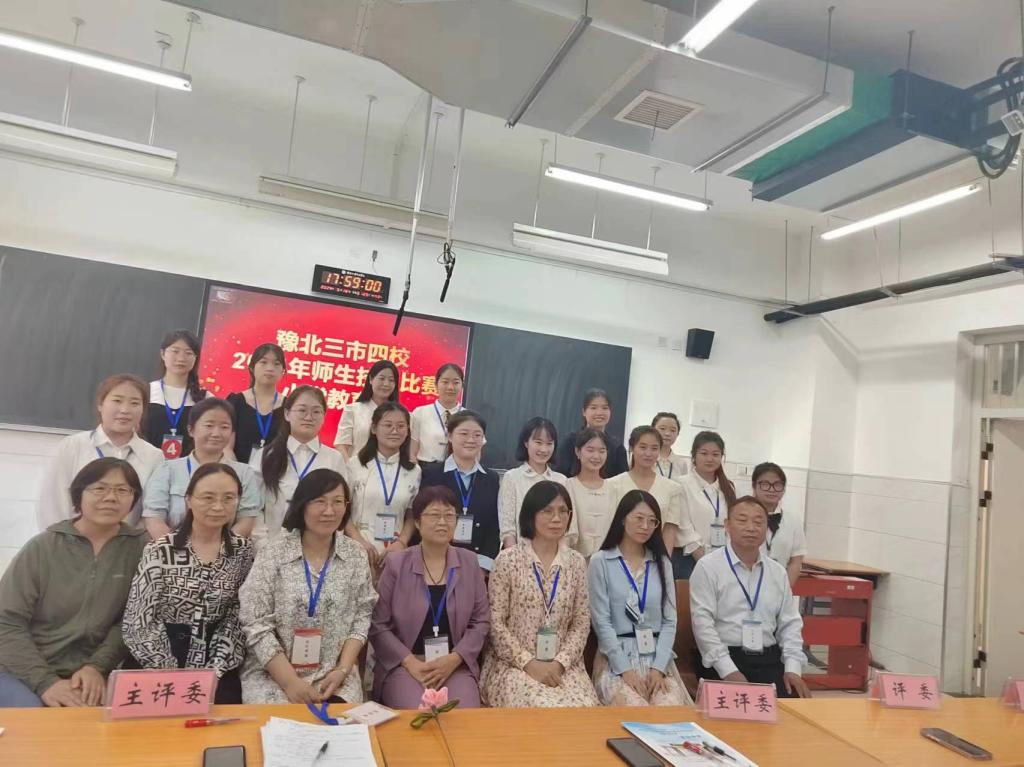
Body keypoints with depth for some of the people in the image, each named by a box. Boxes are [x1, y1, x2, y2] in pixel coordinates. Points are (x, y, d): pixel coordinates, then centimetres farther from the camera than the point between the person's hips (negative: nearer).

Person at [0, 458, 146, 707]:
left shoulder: (140, 547, -3)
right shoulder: (42, 547, -4)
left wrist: (97, 666, -15)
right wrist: (45, 681, -14)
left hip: (87, 676, 0)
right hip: (21, 672, 0)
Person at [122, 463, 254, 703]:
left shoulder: (243, 550, 1)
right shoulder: (160, 551, -8)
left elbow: (237, 618, 0)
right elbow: (137, 622, -9)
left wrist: (215, 672, -11)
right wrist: (174, 676, -12)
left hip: (214, 666, 2)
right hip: (157, 668, -2)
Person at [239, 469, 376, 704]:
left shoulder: (356, 556, 0)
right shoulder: (273, 554, -8)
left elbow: (361, 617, 3)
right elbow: (256, 624, -10)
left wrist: (343, 670, -10)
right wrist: (290, 682, -16)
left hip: (334, 677, 2)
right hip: (273, 675, -1)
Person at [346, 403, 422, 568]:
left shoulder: (414, 471, 6)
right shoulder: (355, 464, -1)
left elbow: (413, 515, 9)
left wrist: (401, 543, -6)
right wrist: (360, 541, -10)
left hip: (395, 551, 2)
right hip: (358, 549, -2)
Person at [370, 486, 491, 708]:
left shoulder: (469, 562, 5)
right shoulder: (396, 563, -1)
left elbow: (481, 621, 4)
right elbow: (378, 625, -1)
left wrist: (454, 659, -9)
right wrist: (411, 662, -12)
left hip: (456, 665, 1)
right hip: (403, 665, -1)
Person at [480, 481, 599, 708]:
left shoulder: (576, 562, 5)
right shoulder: (508, 560, -5)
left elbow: (581, 623, 5)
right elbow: (495, 621, -5)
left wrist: (560, 663, -9)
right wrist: (528, 663, -13)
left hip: (562, 665, 3)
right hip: (514, 664, -3)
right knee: (544, 710, -28)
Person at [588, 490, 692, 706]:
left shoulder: (662, 563, 12)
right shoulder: (601, 561, -1)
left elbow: (670, 621, 5)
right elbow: (602, 622, -5)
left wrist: (658, 667, -8)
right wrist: (625, 670, -13)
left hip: (657, 657, 3)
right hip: (616, 658, -3)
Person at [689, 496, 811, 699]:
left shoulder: (778, 572, 13)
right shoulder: (708, 567, -5)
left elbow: (790, 624, 14)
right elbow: (703, 622, -11)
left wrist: (793, 669, 0)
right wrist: (729, 671, -17)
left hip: (769, 660, 5)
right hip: (723, 661, -4)